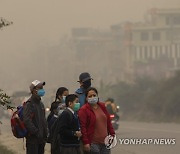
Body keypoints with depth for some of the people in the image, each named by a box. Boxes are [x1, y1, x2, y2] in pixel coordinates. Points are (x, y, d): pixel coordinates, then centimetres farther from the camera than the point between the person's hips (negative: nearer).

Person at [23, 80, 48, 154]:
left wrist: (45, 133, 13)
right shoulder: (29, 104, -12)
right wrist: (36, 133, -21)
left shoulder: (40, 104, 17)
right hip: (33, 138, -9)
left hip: (41, 139, 9)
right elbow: (27, 121, -22)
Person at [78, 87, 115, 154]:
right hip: (93, 144, -6)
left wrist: (112, 135, 12)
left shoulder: (102, 106, 12)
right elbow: (82, 127, -13)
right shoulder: (83, 110, -7)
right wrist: (86, 143, -18)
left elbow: (108, 122, 19)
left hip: (105, 142, 6)